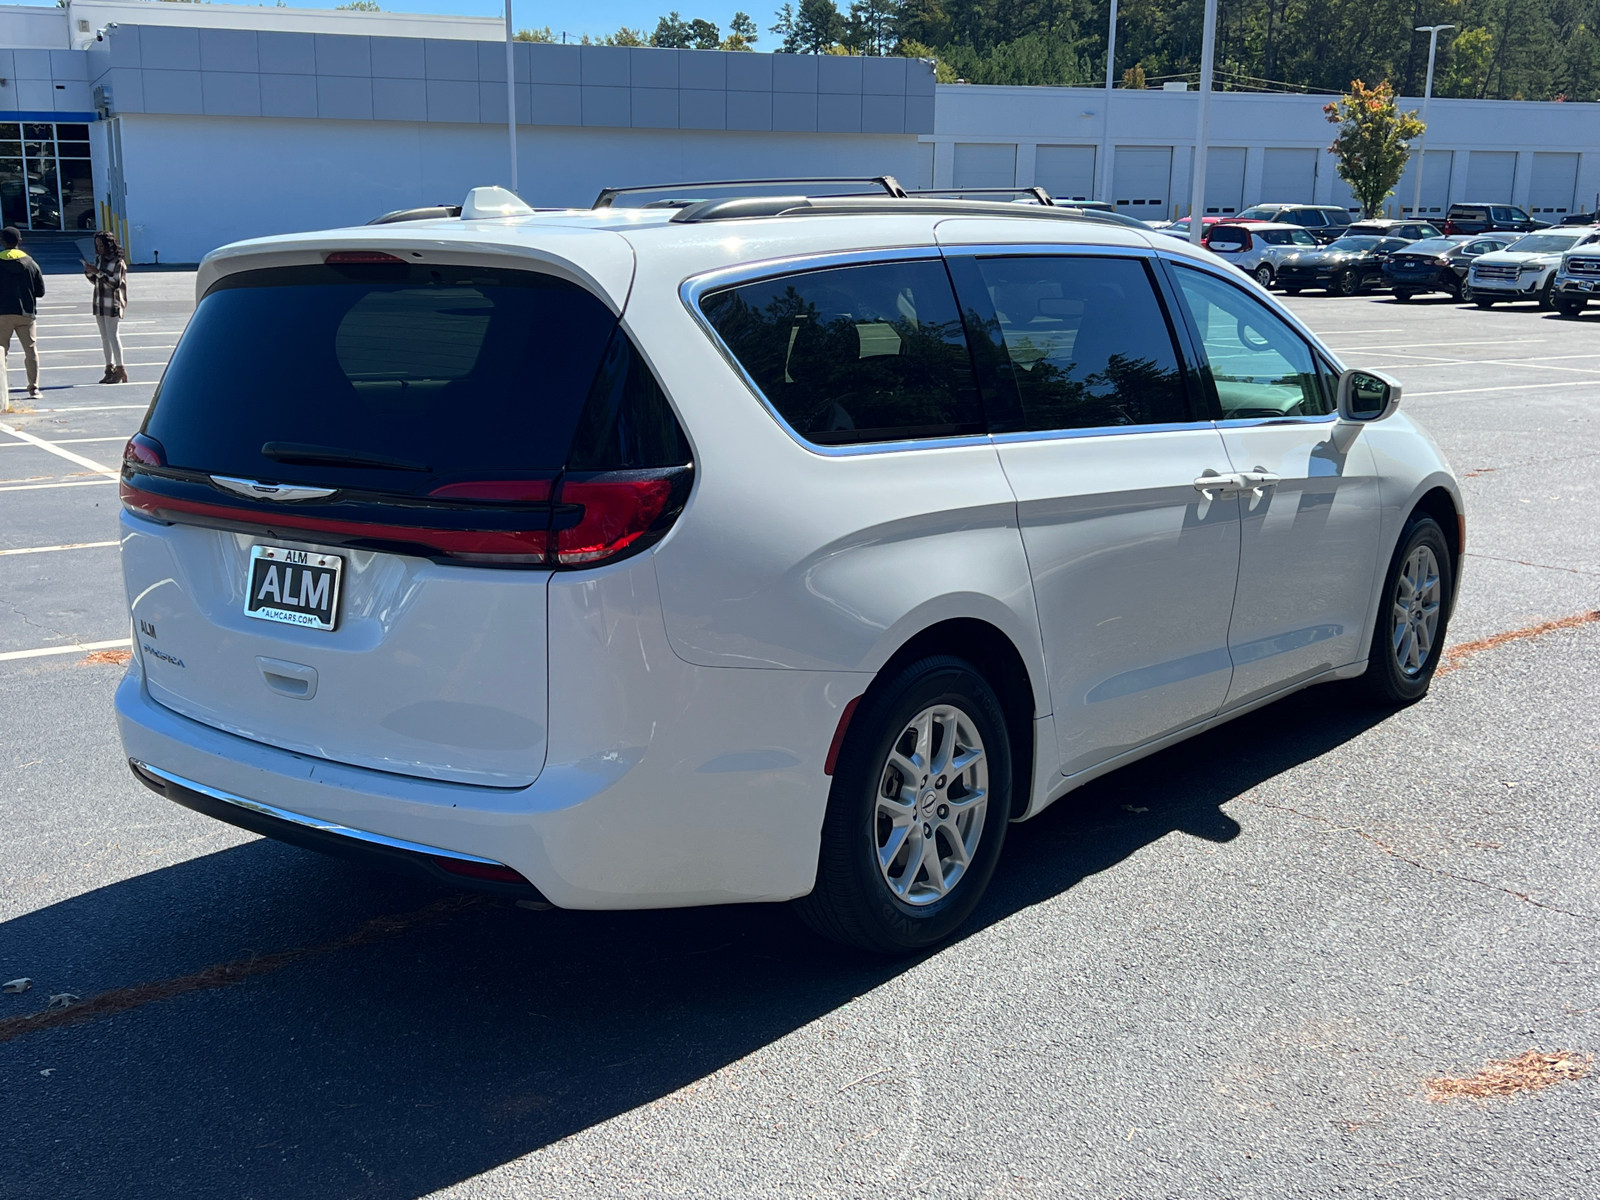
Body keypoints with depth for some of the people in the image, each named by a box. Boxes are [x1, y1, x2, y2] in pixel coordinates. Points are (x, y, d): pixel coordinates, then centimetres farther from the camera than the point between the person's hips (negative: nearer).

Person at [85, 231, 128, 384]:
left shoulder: (118, 262, -9)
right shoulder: (99, 259, 13)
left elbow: (116, 283, -17)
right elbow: (96, 281, 19)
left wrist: (99, 272, -20)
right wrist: (89, 273, 0)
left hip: (112, 303, -8)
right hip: (99, 302, 8)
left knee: (112, 335, -10)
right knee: (104, 336, 7)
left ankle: (120, 369, -6)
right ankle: (110, 368, 11)